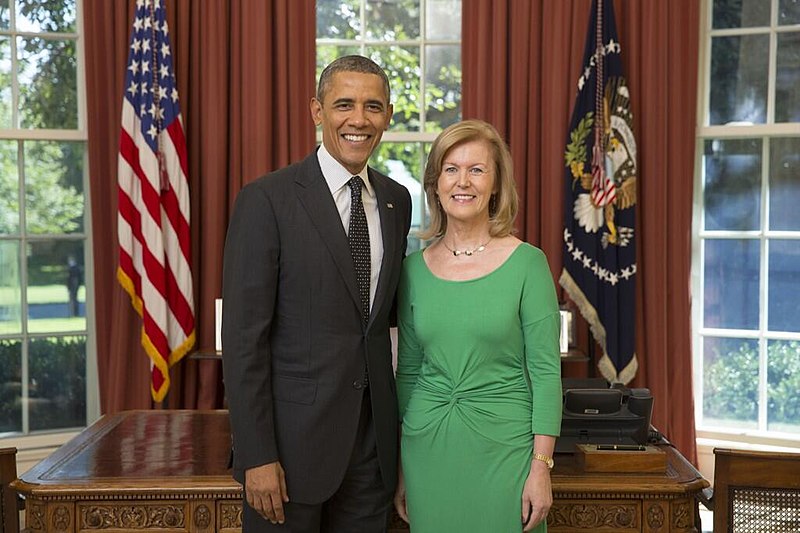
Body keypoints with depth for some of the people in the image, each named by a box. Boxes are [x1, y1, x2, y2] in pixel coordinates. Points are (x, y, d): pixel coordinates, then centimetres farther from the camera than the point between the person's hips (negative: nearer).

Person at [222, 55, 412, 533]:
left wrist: (394, 428, 11)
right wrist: (256, 457, -15)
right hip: (293, 438, -5)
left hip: (373, 439, 5)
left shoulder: (396, 201, 8)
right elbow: (244, 337, -12)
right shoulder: (267, 200, -10)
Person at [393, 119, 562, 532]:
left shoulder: (527, 263, -7)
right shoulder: (414, 268, 4)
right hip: (428, 448, 3)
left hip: (503, 446, -3)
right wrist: (401, 466, 11)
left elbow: (545, 371, -7)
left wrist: (541, 467, -11)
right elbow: (407, 371, 10)